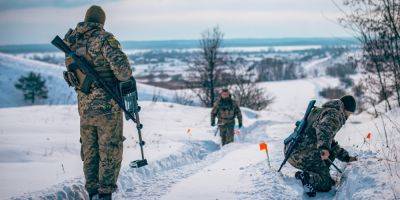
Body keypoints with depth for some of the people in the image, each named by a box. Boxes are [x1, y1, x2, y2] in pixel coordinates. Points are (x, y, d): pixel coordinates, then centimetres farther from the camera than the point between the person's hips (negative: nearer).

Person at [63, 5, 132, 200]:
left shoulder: (71, 42, 7)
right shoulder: (104, 39, -13)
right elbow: (122, 69, -22)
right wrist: (124, 77, -1)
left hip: (85, 107, 6)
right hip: (107, 106, -6)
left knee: (89, 153, 15)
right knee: (110, 153, 3)